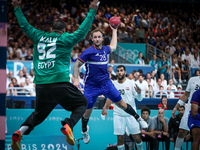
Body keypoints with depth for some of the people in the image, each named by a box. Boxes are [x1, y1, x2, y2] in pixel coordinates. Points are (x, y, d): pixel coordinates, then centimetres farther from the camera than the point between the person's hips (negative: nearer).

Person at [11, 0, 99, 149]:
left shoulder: (39, 37, 13)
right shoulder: (65, 39, 2)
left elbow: (25, 26, 24)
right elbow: (82, 31, 1)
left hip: (41, 86, 5)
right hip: (60, 83, -5)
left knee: (39, 113, 23)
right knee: (82, 103, 13)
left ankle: (20, 132, 1)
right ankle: (68, 125, -12)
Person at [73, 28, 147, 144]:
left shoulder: (105, 49, 5)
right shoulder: (88, 52, -12)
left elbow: (113, 46, 30)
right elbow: (76, 65, -8)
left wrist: (114, 31, 32)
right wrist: (76, 79, -20)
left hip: (106, 83, 4)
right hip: (92, 86, -4)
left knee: (121, 103, 7)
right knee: (87, 111, 2)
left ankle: (138, 118, 24)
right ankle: (85, 131, 28)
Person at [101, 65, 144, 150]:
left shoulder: (130, 83, -3)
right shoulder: (113, 84, 6)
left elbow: (139, 99, -3)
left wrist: (139, 93, -24)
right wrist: (105, 108, 9)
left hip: (131, 115, -2)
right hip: (118, 115, 2)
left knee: (137, 137, -2)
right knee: (120, 138, -1)